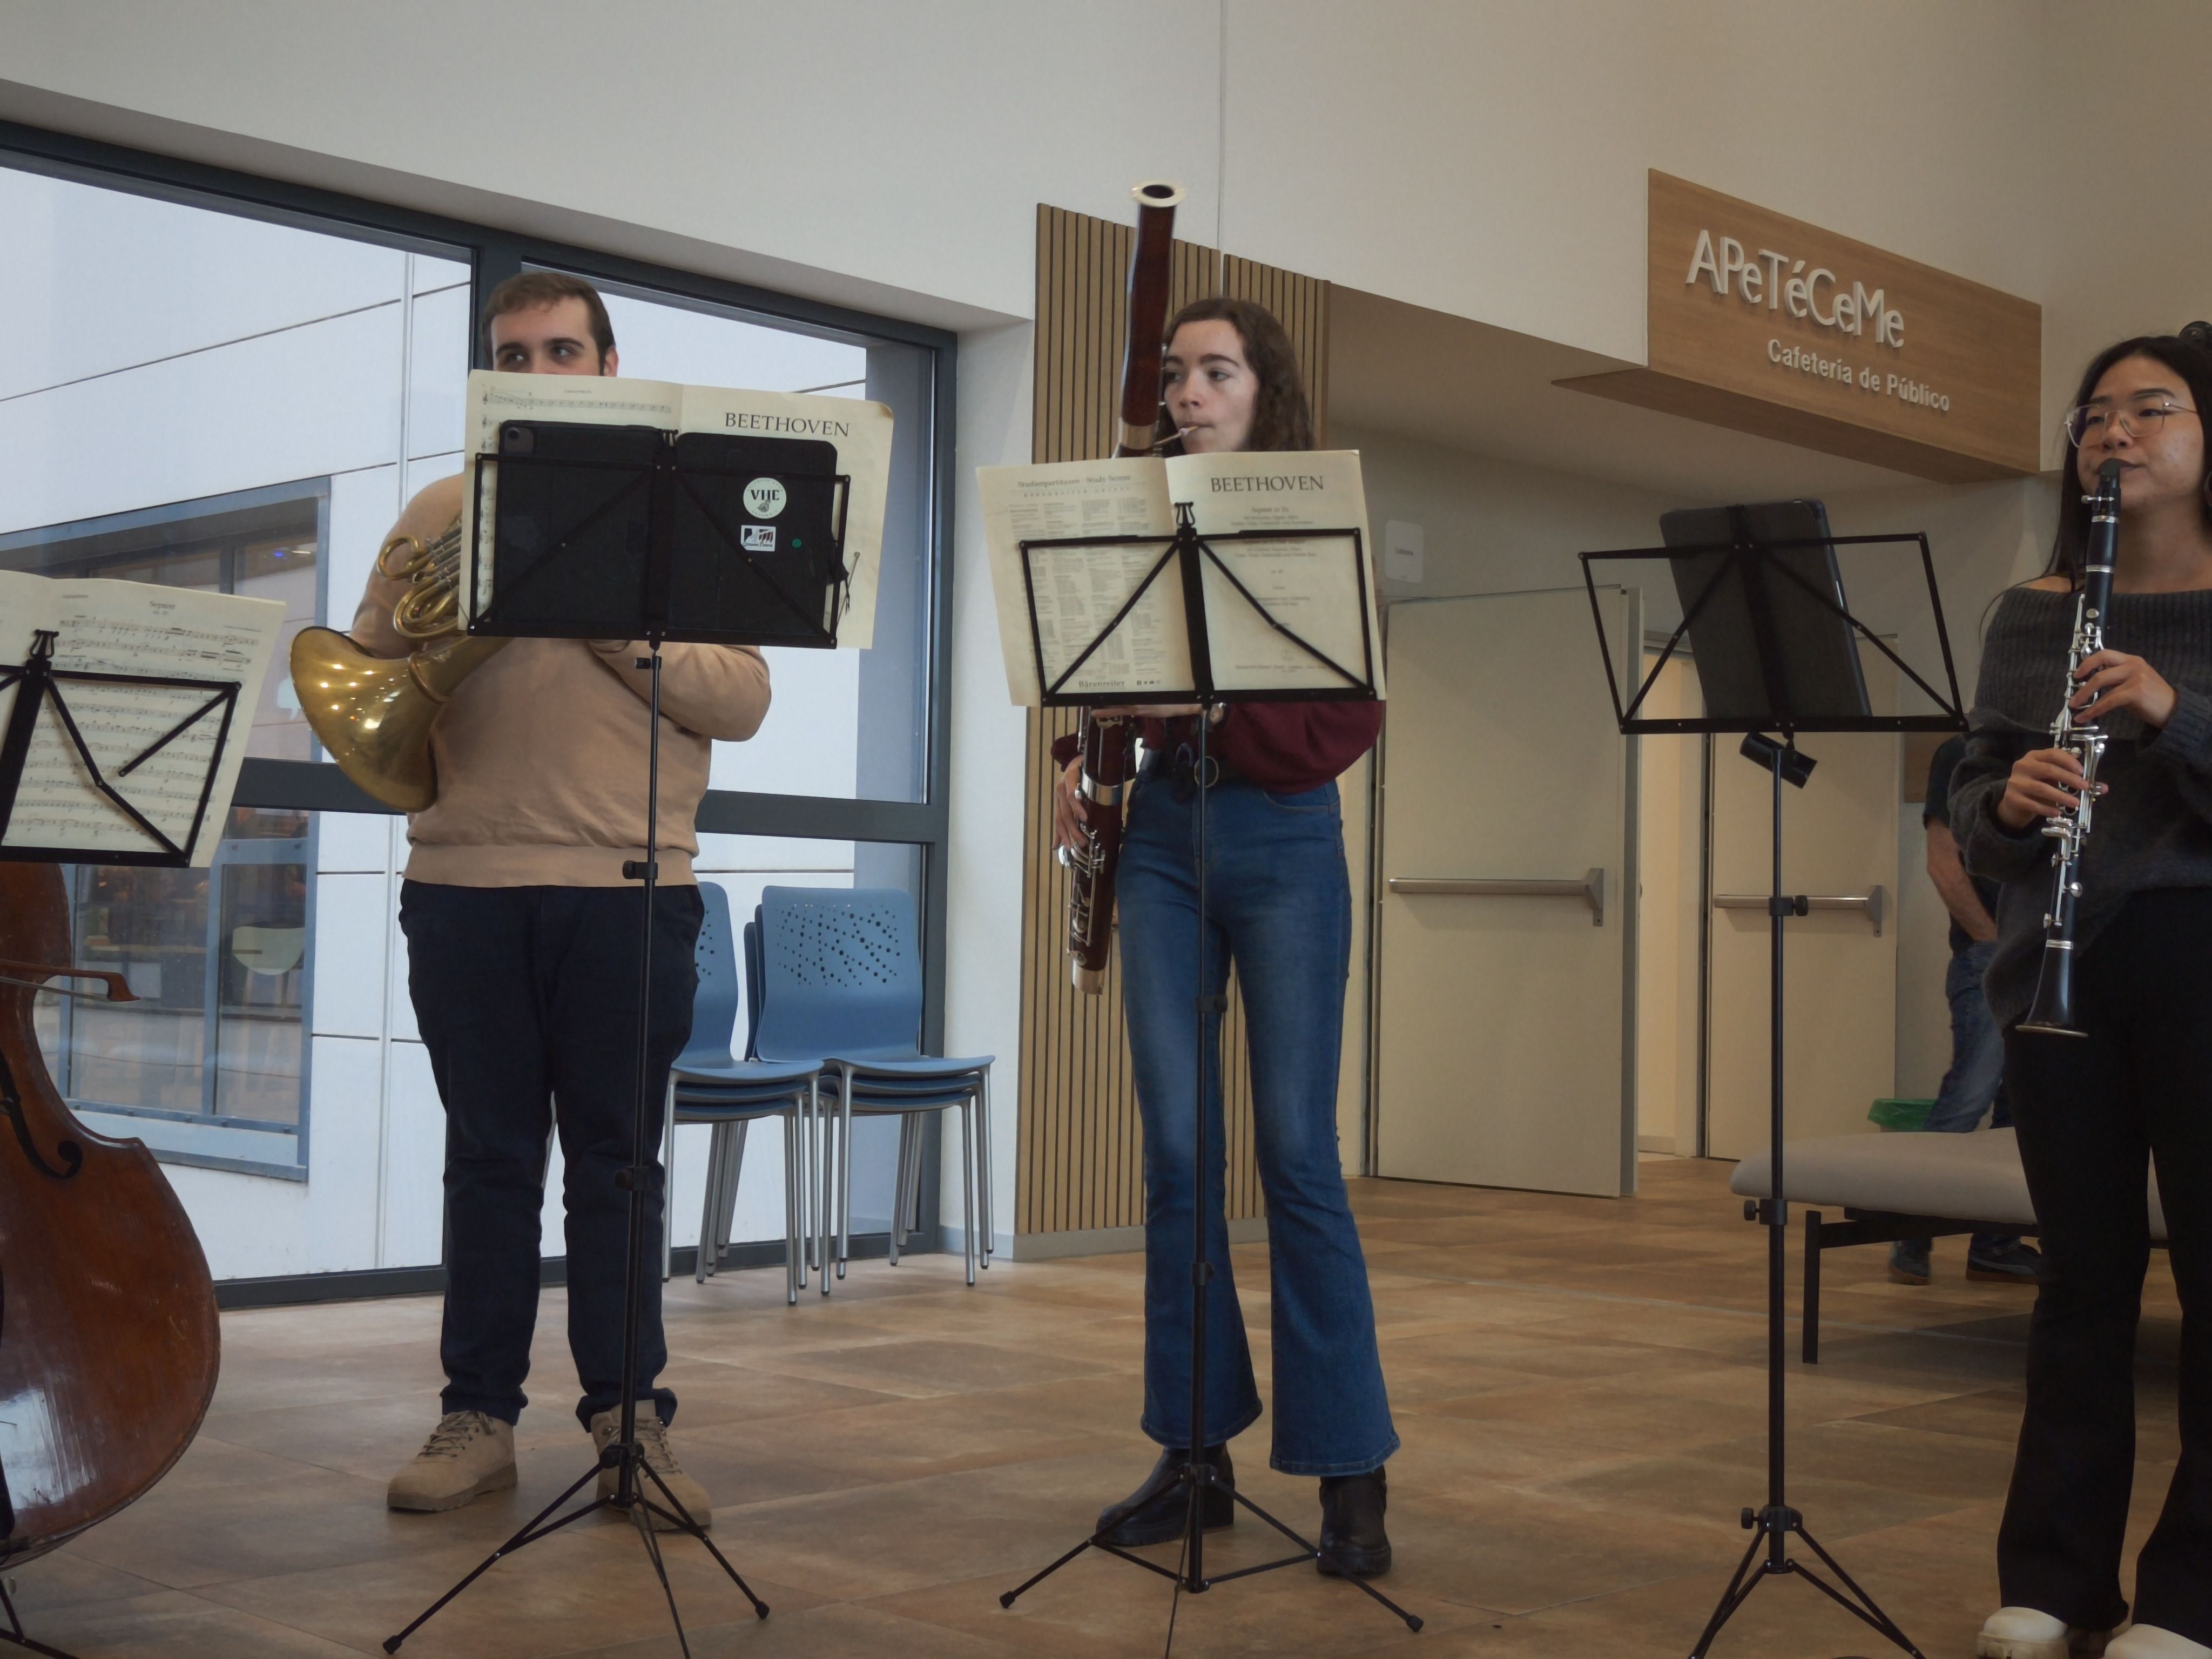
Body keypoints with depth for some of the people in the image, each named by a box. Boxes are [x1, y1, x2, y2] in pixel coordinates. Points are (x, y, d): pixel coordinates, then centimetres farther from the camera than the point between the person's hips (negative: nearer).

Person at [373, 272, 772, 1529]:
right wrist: (421, 641, -11)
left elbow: (743, 700, -2)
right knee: (489, 1157, 7)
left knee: (615, 1162, 4)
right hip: (467, 882, 2)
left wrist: (612, 622, -13)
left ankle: (629, 1416, 12)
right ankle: (481, 1415, 16)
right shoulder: (442, 515, 13)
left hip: (628, 886, -2)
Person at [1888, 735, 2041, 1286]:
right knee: (1972, 1092, -12)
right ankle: (1911, 1236, -5)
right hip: (1988, 956, -7)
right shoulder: (1962, 755, 0)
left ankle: (1996, 1242, 12)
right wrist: (1993, 940, -10)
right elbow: (1943, 862, -7)